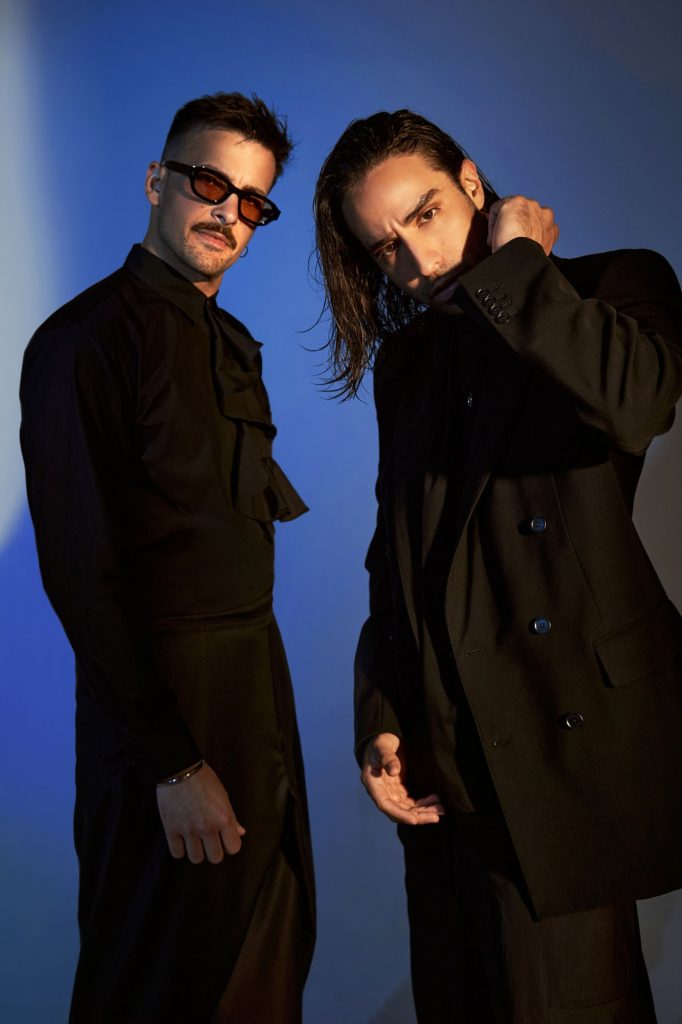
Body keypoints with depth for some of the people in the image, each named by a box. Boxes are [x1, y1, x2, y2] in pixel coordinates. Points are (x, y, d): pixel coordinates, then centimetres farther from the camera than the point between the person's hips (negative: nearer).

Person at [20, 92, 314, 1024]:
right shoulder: (87, 339, -14)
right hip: (162, 693, -8)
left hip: (257, 676, 8)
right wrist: (174, 762, -20)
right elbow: (80, 572, -18)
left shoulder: (233, 346, 13)